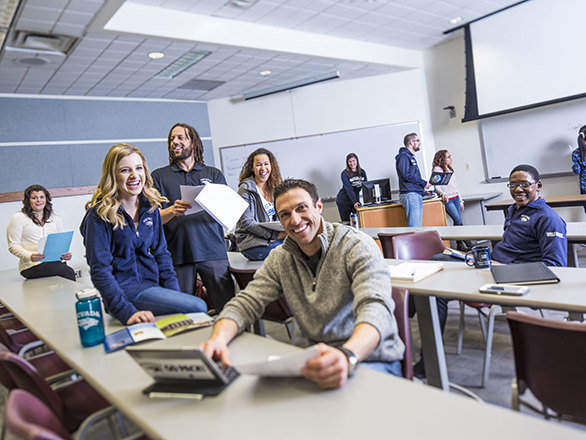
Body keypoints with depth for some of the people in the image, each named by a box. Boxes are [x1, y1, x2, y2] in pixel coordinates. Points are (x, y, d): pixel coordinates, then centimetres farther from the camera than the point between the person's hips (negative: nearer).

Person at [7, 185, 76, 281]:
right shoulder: (19, 218, 8)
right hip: (32, 265, -4)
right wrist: (29, 256, -19)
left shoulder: (55, 218, 22)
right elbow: (13, 246, 1)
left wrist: (66, 253, -2)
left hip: (56, 262, 4)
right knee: (68, 272, -32)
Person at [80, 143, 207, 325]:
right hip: (125, 290, -5)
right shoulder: (99, 215, -9)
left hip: (153, 285, 6)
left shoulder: (150, 207, 8)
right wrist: (126, 312, -25)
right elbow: (100, 270, -14)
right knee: (197, 307, -22)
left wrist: (175, 294, -1)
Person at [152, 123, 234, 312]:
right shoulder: (159, 176, 15)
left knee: (227, 305, -5)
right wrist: (172, 211, -16)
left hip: (212, 250, 0)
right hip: (178, 254, 0)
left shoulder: (214, 174, 16)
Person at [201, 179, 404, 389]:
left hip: (374, 359, -5)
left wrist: (348, 356, -49)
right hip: (319, 357, 6)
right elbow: (246, 303, 0)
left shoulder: (358, 247, -13)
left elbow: (375, 309, -27)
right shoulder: (279, 259, 5)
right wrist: (218, 338, -24)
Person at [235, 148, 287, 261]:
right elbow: (247, 222, -13)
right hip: (252, 244, -6)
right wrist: (274, 235, -22)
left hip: (272, 239, 6)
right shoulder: (246, 189, -6)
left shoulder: (273, 187, 15)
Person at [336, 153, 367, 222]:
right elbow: (349, 189, -21)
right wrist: (354, 202, -31)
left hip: (356, 200, 4)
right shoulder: (345, 174, -13)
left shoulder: (362, 172, 1)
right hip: (343, 202, -4)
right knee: (346, 222, 1)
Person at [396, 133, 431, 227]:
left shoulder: (411, 156, 25)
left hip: (417, 194, 10)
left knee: (418, 226, 8)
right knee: (414, 226, -14)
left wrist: (423, 186, 13)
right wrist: (423, 183, -9)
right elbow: (406, 175, -18)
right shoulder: (403, 156, -7)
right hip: (410, 194, -10)